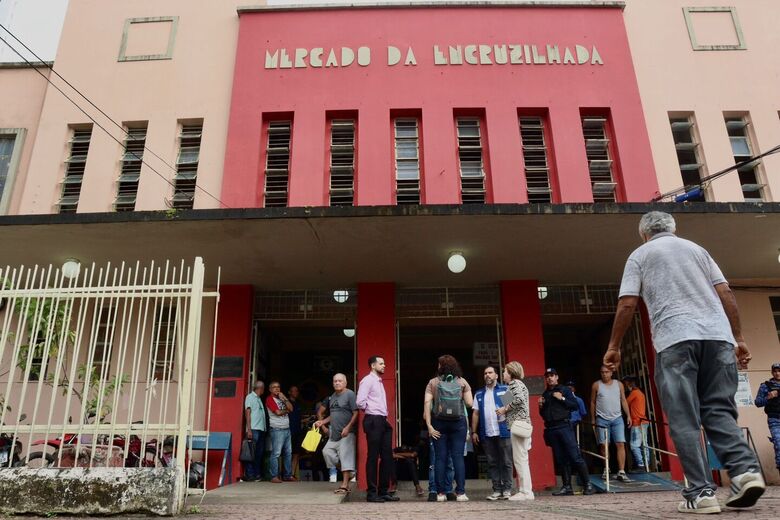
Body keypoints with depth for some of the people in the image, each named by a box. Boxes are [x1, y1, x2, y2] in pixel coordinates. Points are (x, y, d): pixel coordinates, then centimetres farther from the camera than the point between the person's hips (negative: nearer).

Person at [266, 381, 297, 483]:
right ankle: (274, 476, -6)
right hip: (277, 429, -7)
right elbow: (278, 412, -13)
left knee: (288, 453, 8)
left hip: (287, 429, 7)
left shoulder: (281, 398, 19)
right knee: (276, 453, -10)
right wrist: (286, 410, 5)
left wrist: (284, 398, -3)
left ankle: (288, 475, 13)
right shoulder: (270, 399, -2)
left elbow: (291, 408, 7)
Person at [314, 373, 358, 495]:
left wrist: (348, 427, -22)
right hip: (334, 433, 9)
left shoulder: (350, 394, -9)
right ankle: (347, 473, 20)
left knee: (345, 456, -7)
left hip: (346, 433, -9)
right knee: (327, 451, 5)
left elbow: (356, 413, -14)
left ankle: (344, 485, -1)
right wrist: (322, 422, 14)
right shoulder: (333, 396, 16)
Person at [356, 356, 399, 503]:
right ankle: (371, 493, 5)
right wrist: (370, 409, -3)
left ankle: (383, 491, 18)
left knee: (387, 457, 9)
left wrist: (384, 416, 13)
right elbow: (360, 402, -19)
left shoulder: (379, 381, 19)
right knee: (373, 457, -3)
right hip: (373, 421, -9)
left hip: (383, 421, 9)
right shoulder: (367, 380, -8)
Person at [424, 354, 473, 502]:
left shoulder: (433, 382, 2)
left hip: (439, 423, 0)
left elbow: (427, 403, -7)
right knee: (458, 457, 3)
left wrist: (429, 425, -7)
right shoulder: (462, 382, 4)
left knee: (440, 458, 5)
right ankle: (460, 492, 1)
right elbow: (470, 403, -2)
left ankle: (440, 493, 7)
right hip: (458, 423, 0)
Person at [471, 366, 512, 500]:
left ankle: (507, 490, 8)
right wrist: (474, 432, 7)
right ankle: (497, 490, 12)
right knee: (492, 463, 6)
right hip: (486, 434, 3)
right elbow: (475, 413, 13)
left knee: (506, 462, 0)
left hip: (503, 432, -3)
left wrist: (505, 412, -19)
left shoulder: (505, 390, 6)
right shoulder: (479, 394, 16)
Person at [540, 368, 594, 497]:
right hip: (551, 429, 5)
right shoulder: (545, 394, 18)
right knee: (560, 459, 5)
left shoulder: (565, 390, 6)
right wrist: (541, 406, 3)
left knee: (575, 456, -9)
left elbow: (575, 405, -3)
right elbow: (543, 414, 22)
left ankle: (588, 484, -3)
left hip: (564, 426, -5)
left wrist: (562, 399, -13)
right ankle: (567, 486, 8)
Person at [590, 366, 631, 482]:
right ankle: (606, 469, 18)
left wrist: (628, 415, 4)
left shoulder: (619, 384, 7)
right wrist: (593, 419, 6)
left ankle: (621, 472, -6)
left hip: (617, 419, 1)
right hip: (602, 419, -1)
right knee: (604, 445, 0)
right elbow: (593, 402, 7)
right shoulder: (596, 385, 2)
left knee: (621, 444, -7)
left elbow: (623, 400, 11)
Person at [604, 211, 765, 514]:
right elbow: (726, 294, 14)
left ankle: (701, 492, -5)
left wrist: (614, 347, 7)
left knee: (685, 419, -2)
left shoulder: (640, 254, 13)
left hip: (675, 338, -4)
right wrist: (738, 338, 16)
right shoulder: (697, 249, 23)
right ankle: (746, 470, -9)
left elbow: (627, 304, 2)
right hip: (717, 335, 4)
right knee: (718, 410, 10)